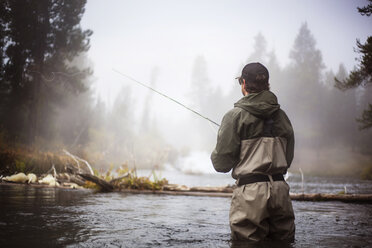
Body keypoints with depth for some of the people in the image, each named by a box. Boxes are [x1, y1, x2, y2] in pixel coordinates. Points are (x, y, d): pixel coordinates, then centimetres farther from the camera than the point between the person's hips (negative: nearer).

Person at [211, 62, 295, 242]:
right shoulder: (281, 116, 11)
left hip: (251, 192, -5)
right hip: (280, 189, 5)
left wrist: (215, 155, 16)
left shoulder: (236, 115, -6)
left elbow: (221, 164, -6)